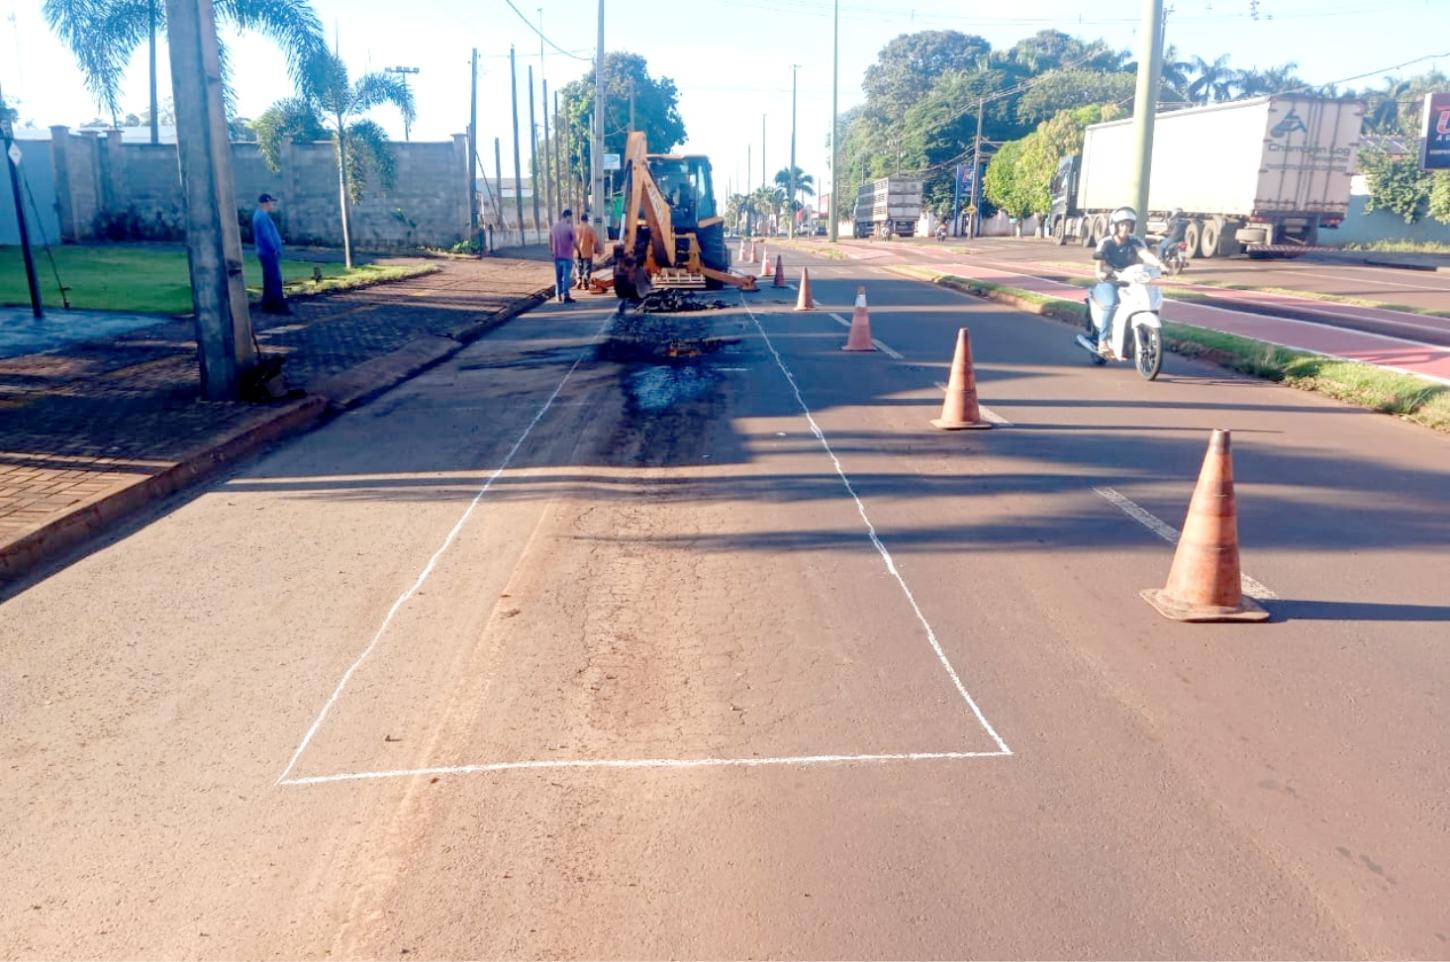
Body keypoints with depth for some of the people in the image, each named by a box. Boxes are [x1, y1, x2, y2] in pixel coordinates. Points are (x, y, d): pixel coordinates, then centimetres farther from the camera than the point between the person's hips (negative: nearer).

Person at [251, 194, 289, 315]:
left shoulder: (260, 215, 16)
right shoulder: (262, 216, -17)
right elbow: (265, 236, -23)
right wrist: (274, 249, -15)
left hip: (267, 253, 10)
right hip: (269, 253, -10)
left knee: (270, 280, 13)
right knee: (275, 280, -9)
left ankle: (268, 306, 16)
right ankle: (279, 306, -9)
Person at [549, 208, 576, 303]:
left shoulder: (553, 228, 6)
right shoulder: (569, 227, -10)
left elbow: (550, 244, 10)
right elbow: (575, 242, -9)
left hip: (557, 257, 5)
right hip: (567, 257, -5)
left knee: (558, 277, 12)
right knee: (566, 277, -2)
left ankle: (558, 295, 17)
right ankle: (566, 296, -5)